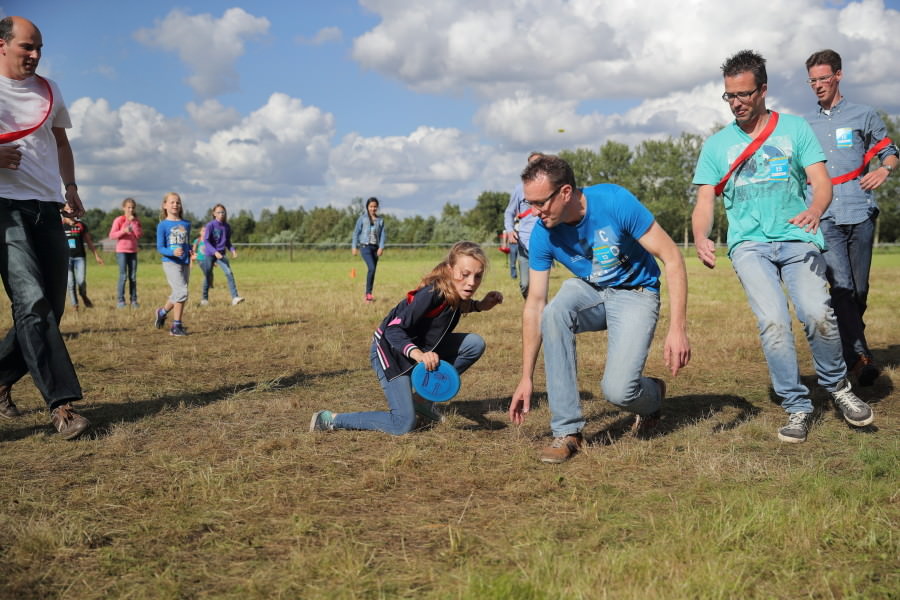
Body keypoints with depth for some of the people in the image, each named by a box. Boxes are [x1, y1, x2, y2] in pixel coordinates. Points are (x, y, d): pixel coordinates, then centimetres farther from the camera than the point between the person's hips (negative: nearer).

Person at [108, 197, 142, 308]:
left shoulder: (136, 221, 8)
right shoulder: (118, 220, -3)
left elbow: (140, 234, -5)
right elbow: (111, 235, -8)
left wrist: (133, 222, -10)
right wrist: (123, 231, -22)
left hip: (133, 251, 4)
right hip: (121, 251, -4)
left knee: (133, 277, 4)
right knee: (123, 276, -7)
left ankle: (133, 300, 8)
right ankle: (120, 300, -3)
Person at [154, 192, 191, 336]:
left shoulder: (186, 224, 11)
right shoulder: (163, 225, -3)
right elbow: (160, 248, -6)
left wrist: (190, 252, -1)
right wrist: (172, 252, -24)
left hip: (185, 263, 6)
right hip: (170, 263, -6)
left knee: (178, 295, 11)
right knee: (182, 292, -17)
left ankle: (162, 312, 38)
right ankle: (176, 325, -7)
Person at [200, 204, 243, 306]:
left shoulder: (227, 227, 4)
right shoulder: (210, 225, -9)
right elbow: (206, 241, -15)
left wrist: (232, 250, -3)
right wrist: (215, 252, -26)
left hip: (221, 254, 3)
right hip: (209, 254, -3)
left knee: (229, 273, -16)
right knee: (208, 277, 6)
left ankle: (235, 298, -24)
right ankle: (204, 299, 26)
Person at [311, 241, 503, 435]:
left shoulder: (455, 293, -9)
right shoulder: (432, 293, -32)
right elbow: (394, 330, -32)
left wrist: (479, 305, -1)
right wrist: (418, 354, -49)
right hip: (390, 349, -8)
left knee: (475, 344, -6)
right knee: (403, 424, -15)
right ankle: (331, 420, -2)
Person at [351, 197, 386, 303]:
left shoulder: (380, 220, 11)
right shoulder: (362, 218, 3)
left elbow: (382, 234, 7)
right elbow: (356, 232, 5)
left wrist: (381, 247, -7)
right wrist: (354, 247, 0)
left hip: (375, 247, 4)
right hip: (365, 246, -4)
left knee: (373, 270, 6)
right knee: (371, 268, -21)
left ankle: (368, 295, 14)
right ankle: (368, 293, -15)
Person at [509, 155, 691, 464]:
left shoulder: (615, 201, -27)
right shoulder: (542, 234, -15)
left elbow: (672, 258, -21)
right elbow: (535, 304, -10)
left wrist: (677, 328, -28)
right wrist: (526, 378, -10)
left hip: (635, 294, -3)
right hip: (587, 290, 3)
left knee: (617, 391, -22)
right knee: (554, 313, -33)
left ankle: (654, 394, 20)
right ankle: (567, 431, -21)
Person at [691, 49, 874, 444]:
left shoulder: (795, 128, 11)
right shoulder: (717, 144, 13)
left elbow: (821, 182, 3)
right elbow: (705, 202, 7)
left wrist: (815, 210, -21)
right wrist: (701, 238, -15)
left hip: (797, 238, 0)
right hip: (749, 244, 0)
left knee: (817, 314, -23)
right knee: (773, 321, -22)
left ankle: (837, 386, 6)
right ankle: (797, 408, -6)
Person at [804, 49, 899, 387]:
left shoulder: (864, 116, 12)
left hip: (860, 213, 0)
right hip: (825, 217, 0)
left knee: (859, 289, 3)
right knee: (841, 286, -16)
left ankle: (849, 342, 23)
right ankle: (858, 357, -26)